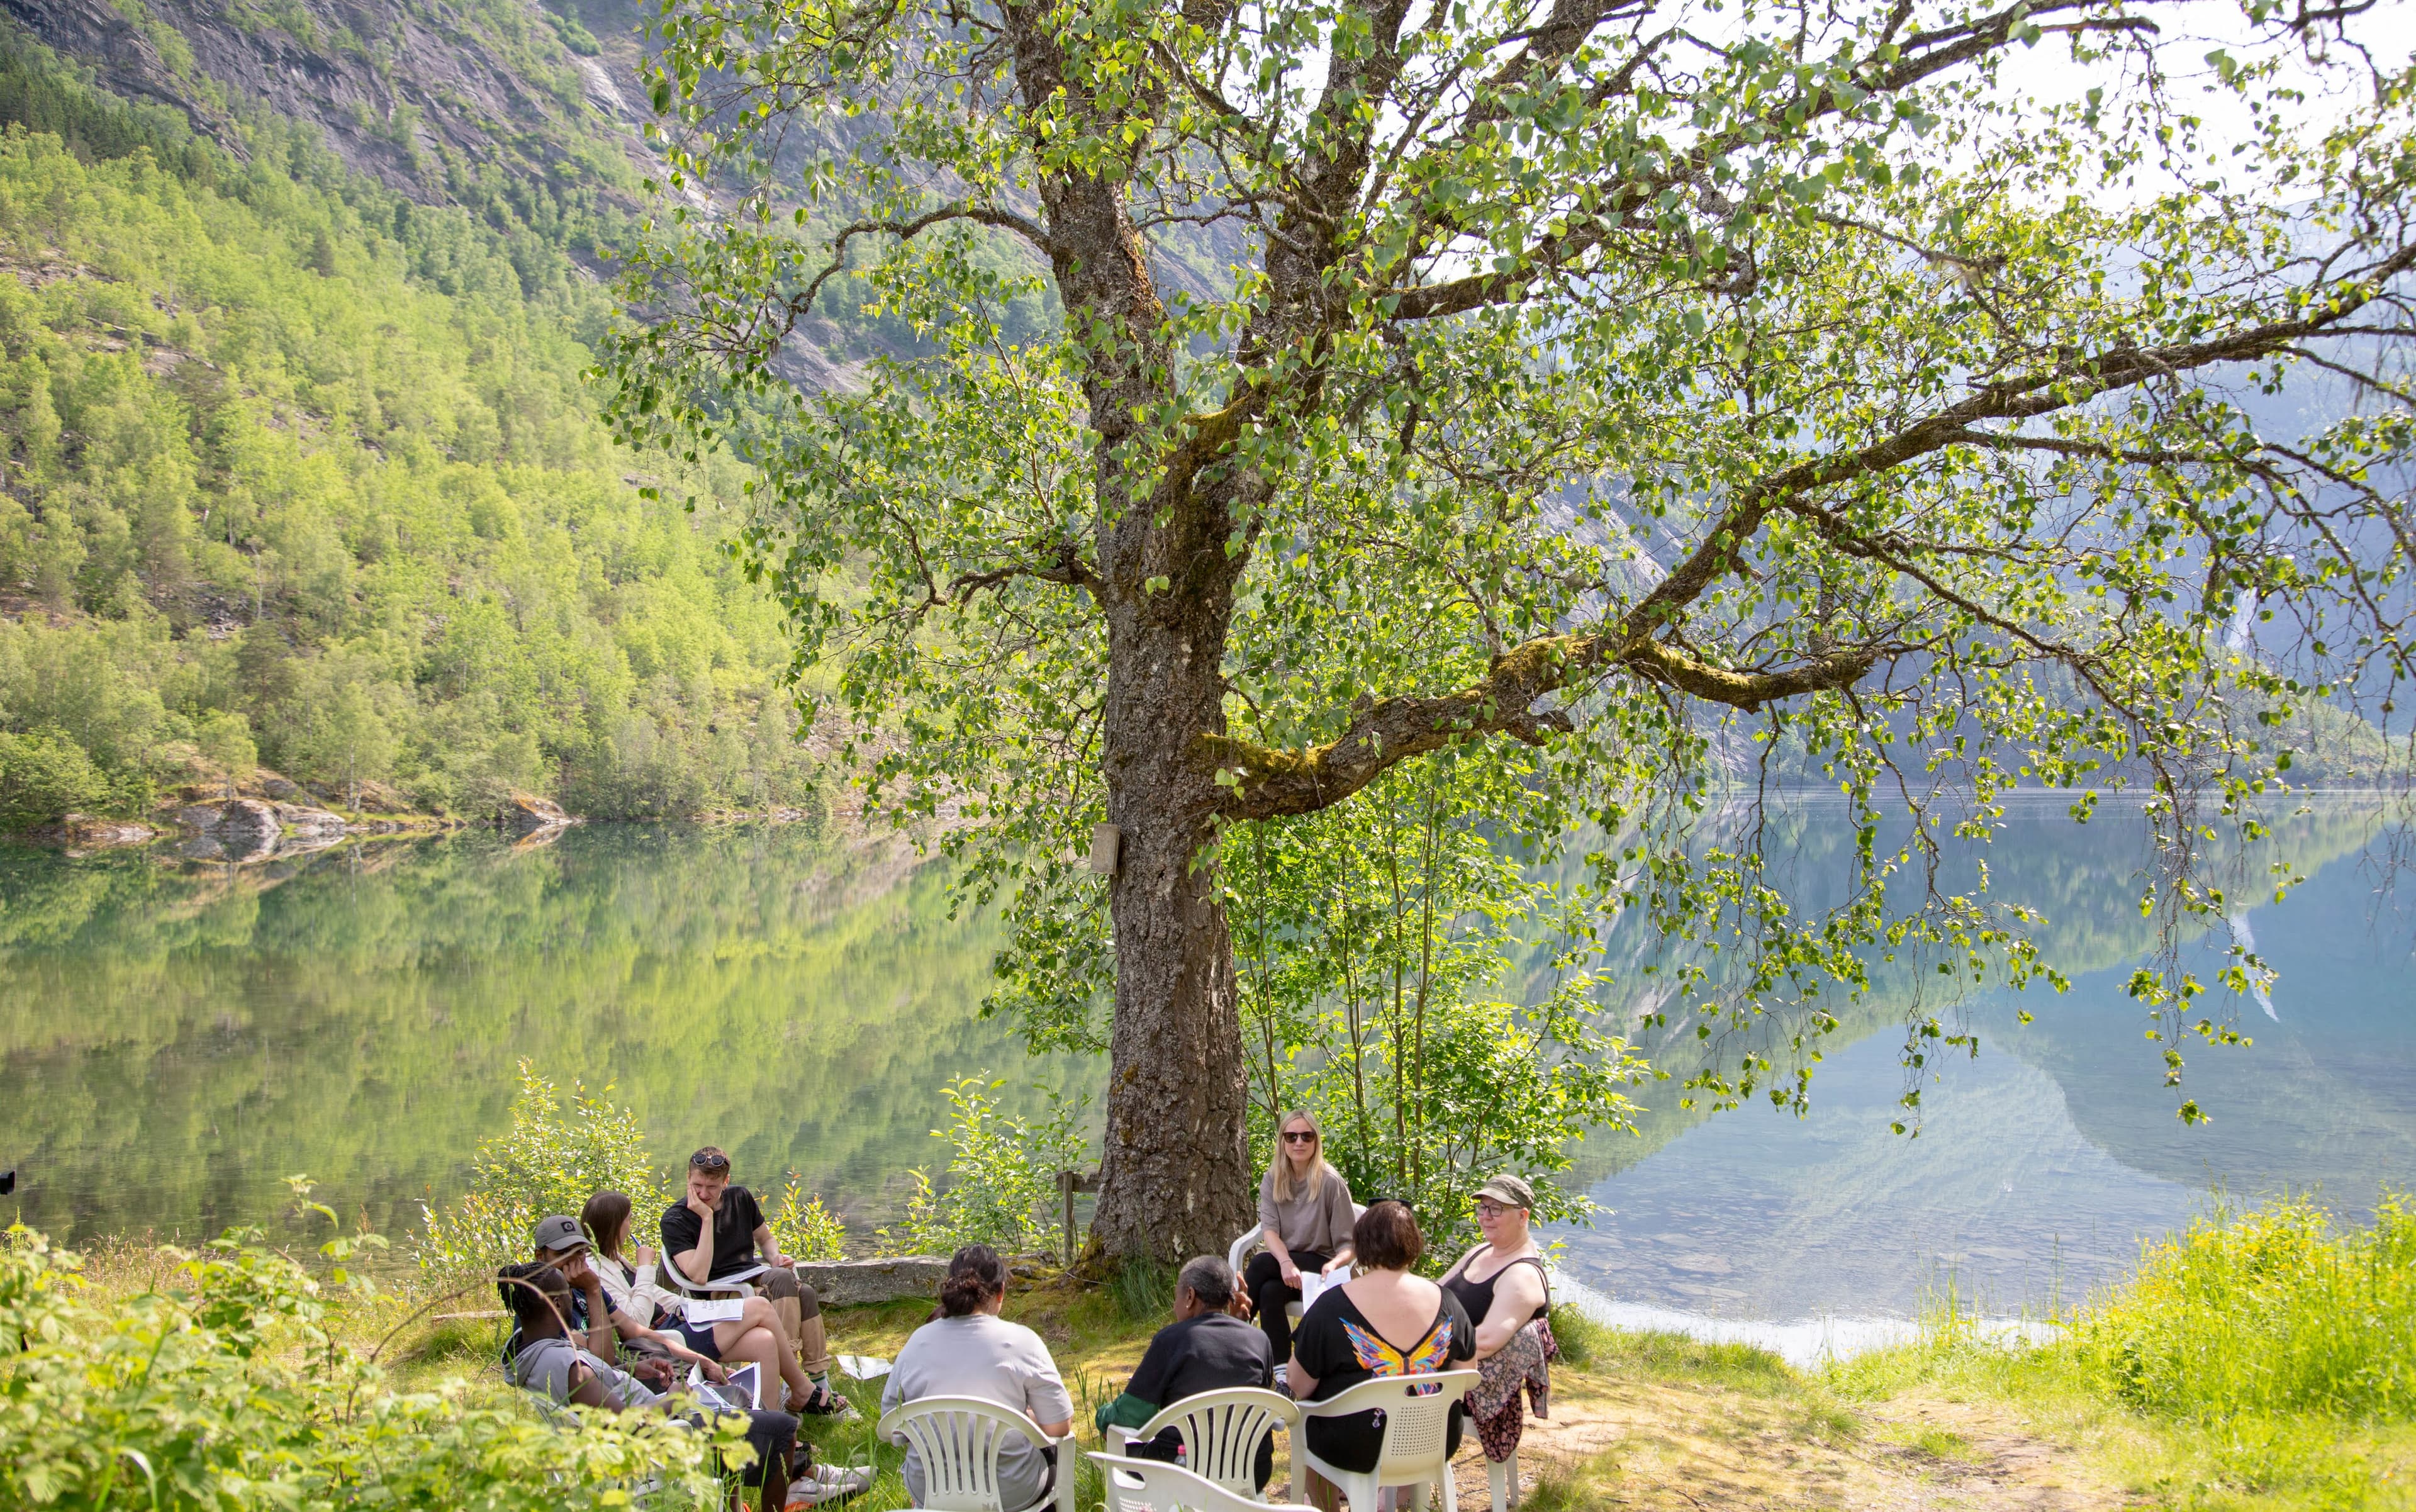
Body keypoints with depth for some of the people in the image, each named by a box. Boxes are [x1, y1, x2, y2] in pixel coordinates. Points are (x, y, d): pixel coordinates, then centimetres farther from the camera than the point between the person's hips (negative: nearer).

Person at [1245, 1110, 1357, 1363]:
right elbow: (1269, 1230, -9)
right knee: (1270, 1292, -31)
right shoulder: (1272, 1180, 4)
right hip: (1283, 1261, 4)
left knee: (1260, 1263, -29)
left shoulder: (1331, 1182, -9)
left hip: (1319, 1265, -4)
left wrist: (1335, 1264, -32)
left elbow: (1347, 1246, -9)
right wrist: (1286, 1262, -31)